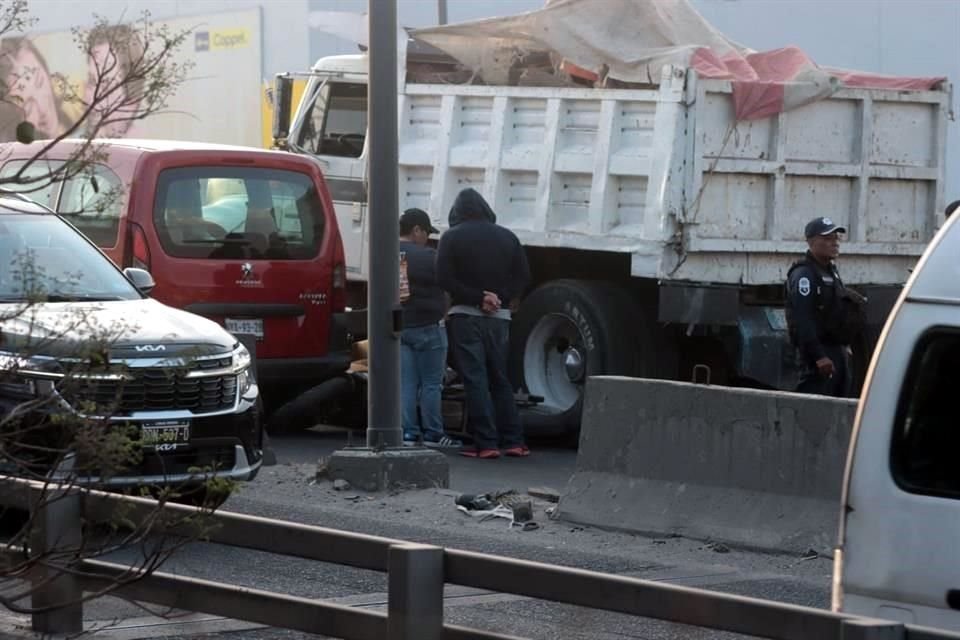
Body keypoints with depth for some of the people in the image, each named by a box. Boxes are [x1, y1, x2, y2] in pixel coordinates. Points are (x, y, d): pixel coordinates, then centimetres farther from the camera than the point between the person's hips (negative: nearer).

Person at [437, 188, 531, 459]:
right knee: (500, 380, 13)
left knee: (475, 380, -4)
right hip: (499, 316, 4)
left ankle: (486, 443, -10)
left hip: (466, 315, -4)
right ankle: (513, 441, 8)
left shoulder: (452, 238, -1)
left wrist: (478, 298, -10)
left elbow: (445, 278, -11)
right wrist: (499, 298, -4)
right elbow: (523, 277, 5)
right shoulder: (507, 237, 11)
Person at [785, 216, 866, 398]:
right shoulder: (804, 275, -14)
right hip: (820, 351, -10)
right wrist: (818, 356, -27)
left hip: (838, 350, 10)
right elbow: (803, 320, -23)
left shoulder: (831, 271, 18)